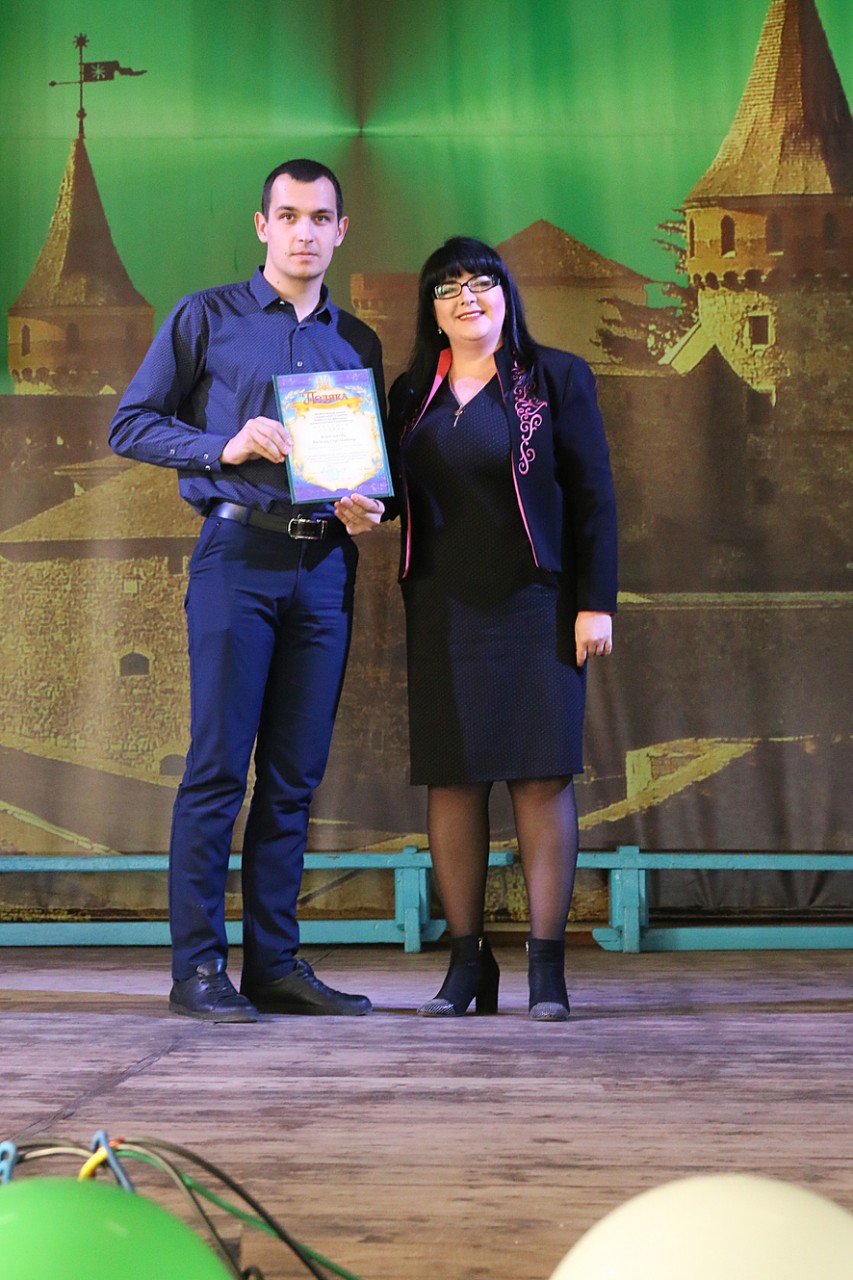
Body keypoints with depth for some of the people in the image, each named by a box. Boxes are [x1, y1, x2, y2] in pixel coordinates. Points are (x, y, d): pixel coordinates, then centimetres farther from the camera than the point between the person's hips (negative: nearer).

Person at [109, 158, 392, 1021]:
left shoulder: (357, 343, 18)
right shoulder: (206, 319, 6)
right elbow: (131, 425, 3)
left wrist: (370, 510, 1)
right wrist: (224, 446, -11)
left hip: (325, 566, 4)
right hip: (238, 554, -4)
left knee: (295, 774, 4)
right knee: (218, 764, -7)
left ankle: (275, 963, 9)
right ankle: (197, 966, -4)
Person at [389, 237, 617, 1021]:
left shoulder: (556, 380, 4)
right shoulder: (412, 395, 14)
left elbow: (594, 498, 0)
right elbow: (396, 495, 18)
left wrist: (596, 603, -6)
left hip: (535, 604, -3)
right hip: (441, 611, 3)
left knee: (543, 774, -5)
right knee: (451, 778, 1)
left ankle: (547, 966, -2)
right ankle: (466, 962, 7)